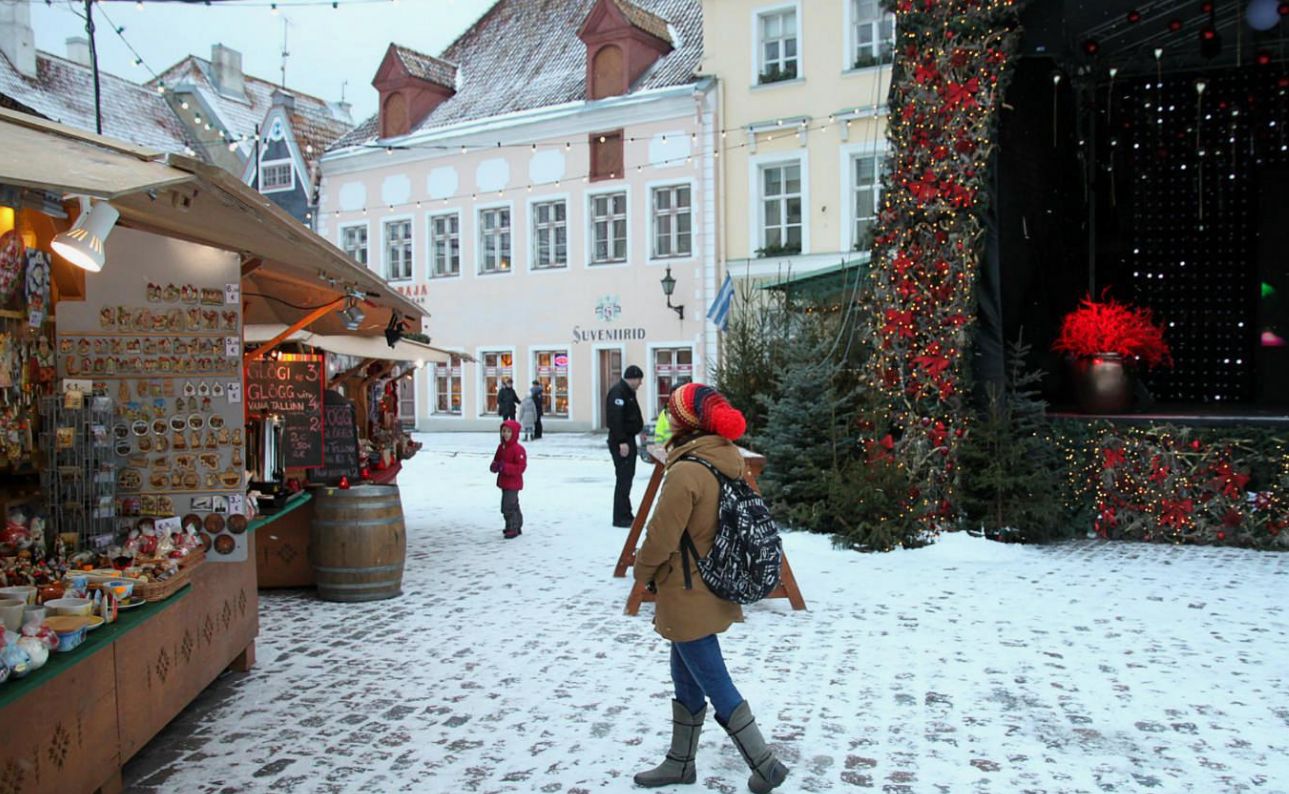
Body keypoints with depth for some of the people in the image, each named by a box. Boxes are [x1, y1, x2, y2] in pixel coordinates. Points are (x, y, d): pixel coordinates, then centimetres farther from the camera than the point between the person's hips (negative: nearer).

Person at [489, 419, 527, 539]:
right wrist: (494, 466, -5)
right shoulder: (501, 447, 9)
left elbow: (521, 467, -21)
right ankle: (517, 527, 31)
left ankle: (512, 529, -1)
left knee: (508, 507, -12)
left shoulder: (518, 449, -18)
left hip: (513, 483, -9)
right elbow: (496, 460, 19)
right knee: (513, 506, 19)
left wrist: (505, 467, -28)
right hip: (504, 482, 9)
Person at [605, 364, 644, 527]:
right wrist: (622, 442, -28)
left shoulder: (628, 392, 16)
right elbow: (615, 419, -25)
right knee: (624, 478, -9)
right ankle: (620, 518, -5)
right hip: (621, 441, -11)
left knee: (627, 477, 15)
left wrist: (639, 428, 16)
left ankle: (626, 515, 24)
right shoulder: (618, 392, -17)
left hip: (628, 439, 11)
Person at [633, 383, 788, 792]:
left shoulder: (686, 472, -25)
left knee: (715, 685, 6)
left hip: (688, 598, -9)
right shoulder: (727, 463, 2)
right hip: (713, 589, 9)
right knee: (686, 678, 21)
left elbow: (661, 538, -20)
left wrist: (642, 571, 0)